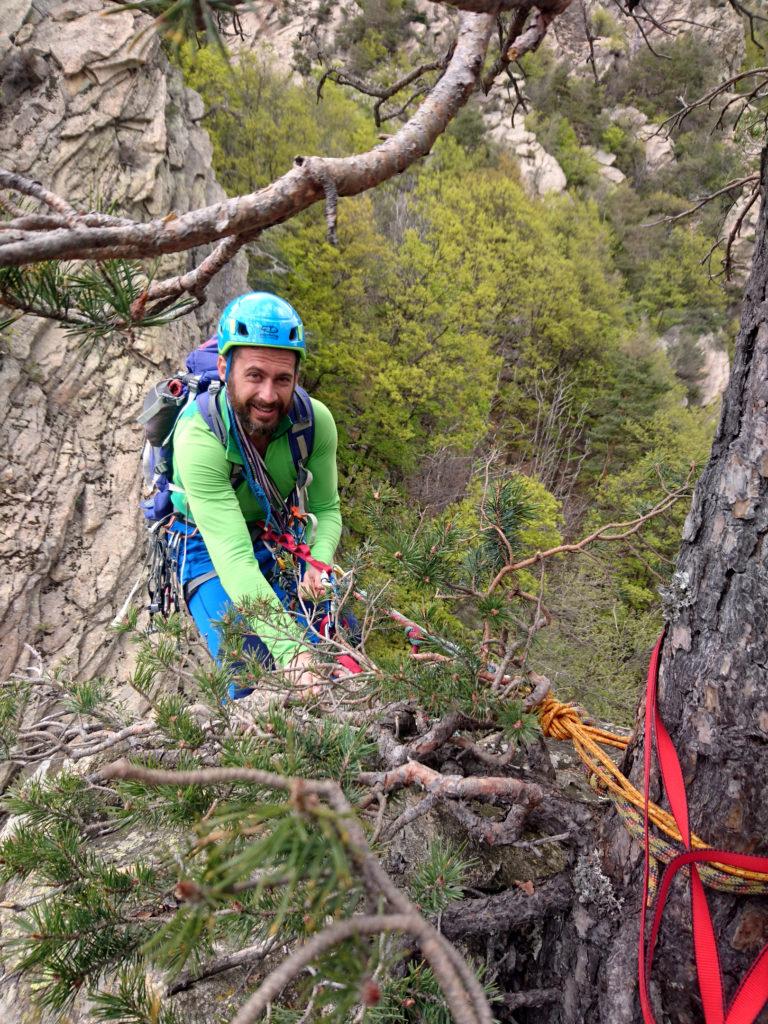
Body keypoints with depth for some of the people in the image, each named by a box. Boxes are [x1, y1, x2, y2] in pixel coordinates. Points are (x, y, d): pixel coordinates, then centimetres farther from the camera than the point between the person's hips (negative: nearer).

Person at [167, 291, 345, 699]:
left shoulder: (315, 420, -23)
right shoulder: (198, 439, -35)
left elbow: (326, 509, -8)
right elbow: (234, 560, -43)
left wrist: (318, 565, -31)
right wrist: (294, 654, -52)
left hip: (280, 536, 4)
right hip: (210, 547, -3)